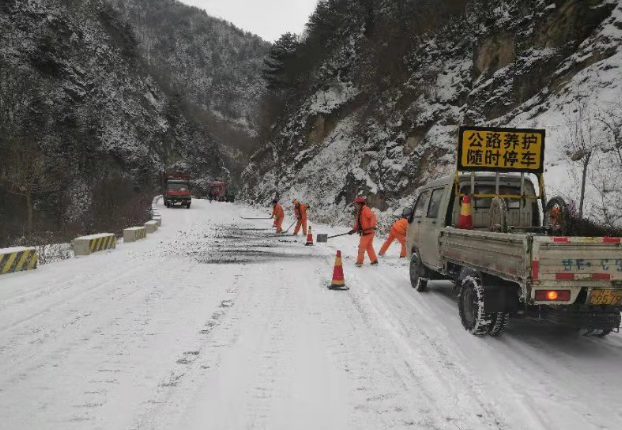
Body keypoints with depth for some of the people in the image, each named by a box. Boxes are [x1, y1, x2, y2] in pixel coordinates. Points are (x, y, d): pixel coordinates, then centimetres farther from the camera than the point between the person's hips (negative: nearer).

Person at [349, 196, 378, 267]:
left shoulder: (366, 210, -14)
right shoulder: (359, 211, 16)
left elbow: (373, 216, -27)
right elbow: (358, 222, 17)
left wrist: (372, 226, -37)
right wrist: (354, 230, 6)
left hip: (368, 231, -10)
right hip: (365, 232, 10)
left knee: (362, 247, 0)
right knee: (369, 247, 17)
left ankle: (359, 262, 7)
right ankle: (374, 260, 21)